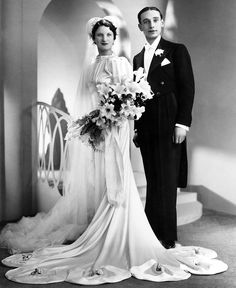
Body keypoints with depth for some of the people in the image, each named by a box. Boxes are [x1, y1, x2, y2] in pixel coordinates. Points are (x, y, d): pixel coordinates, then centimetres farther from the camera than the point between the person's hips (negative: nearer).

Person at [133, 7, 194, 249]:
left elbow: (187, 88, -4)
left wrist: (182, 123, -12)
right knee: (152, 183, 8)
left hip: (169, 127, -5)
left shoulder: (177, 51, 3)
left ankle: (167, 238, 3)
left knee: (166, 183, -5)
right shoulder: (138, 58, 18)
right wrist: (135, 127, 11)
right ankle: (153, 233, 15)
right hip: (146, 129, 5)